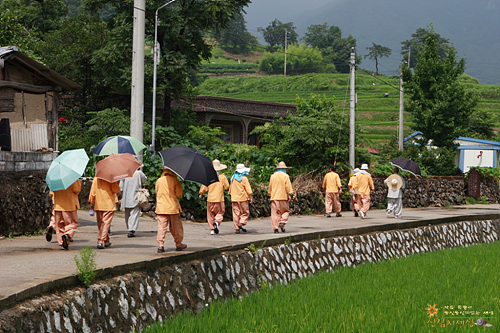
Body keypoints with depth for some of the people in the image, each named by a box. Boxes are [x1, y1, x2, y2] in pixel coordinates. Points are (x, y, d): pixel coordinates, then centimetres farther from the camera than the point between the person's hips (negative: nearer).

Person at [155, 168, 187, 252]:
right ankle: (178, 244, 20)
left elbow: (157, 193, 14)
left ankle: (160, 245, -8)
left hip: (161, 207, 2)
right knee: (176, 226, 11)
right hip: (173, 207, -2)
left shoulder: (159, 180, 4)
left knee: (161, 226, 1)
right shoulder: (175, 181, -6)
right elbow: (179, 195, -8)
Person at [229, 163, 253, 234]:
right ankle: (241, 223, -14)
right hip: (243, 199, -5)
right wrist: (250, 197, -3)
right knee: (245, 212, 5)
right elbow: (248, 189, -9)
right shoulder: (244, 178, -7)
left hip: (234, 199, 5)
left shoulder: (233, 178, 9)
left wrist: (231, 197, 25)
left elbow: (231, 189, 16)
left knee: (236, 213, 5)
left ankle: (236, 228, 1)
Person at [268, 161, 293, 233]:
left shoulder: (272, 176, 9)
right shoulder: (285, 176, -2)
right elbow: (288, 187, -7)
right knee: (285, 211, 10)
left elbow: (270, 187, 16)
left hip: (274, 197, 3)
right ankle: (282, 222, -12)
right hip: (283, 197, -3)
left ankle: (275, 228, -4)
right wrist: (289, 195, -2)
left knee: (275, 213, 2)